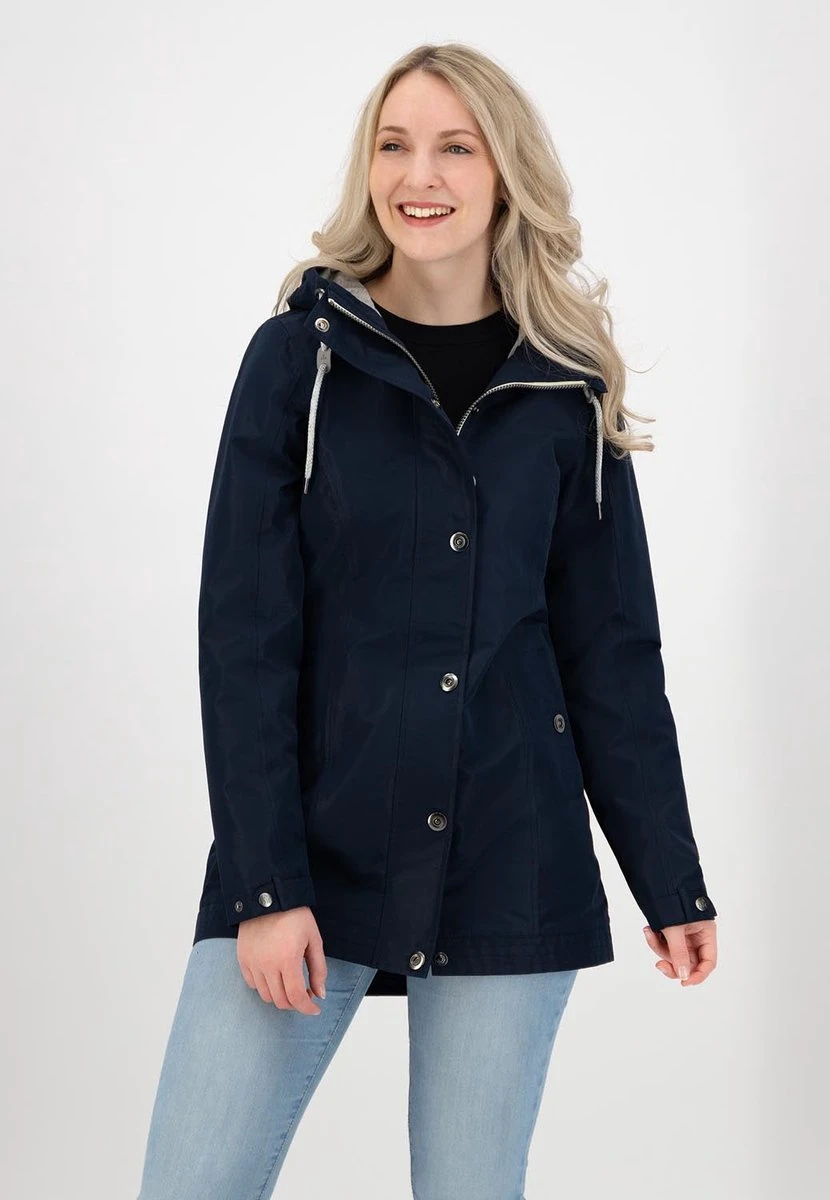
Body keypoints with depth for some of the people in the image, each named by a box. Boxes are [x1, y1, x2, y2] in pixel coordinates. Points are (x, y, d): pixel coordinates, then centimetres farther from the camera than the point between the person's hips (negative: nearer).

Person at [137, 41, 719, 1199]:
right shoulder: (301, 353, -1)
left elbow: (613, 653, 7)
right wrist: (264, 882, -11)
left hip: (510, 871, 1)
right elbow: (243, 634, -5)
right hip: (311, 851, -1)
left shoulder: (567, 388, 4)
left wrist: (670, 879, 4)